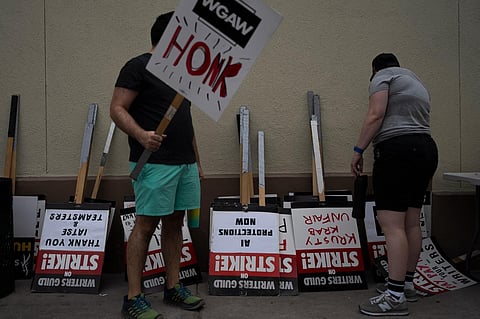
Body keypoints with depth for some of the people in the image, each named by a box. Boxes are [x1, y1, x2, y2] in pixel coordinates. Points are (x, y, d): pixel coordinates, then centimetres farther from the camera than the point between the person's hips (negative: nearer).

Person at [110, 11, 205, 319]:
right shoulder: (139, 67, -6)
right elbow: (117, 109, -11)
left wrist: (197, 161, 19)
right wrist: (141, 135, -30)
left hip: (186, 164, 8)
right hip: (155, 164, -8)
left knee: (175, 223, 11)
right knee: (146, 225, -4)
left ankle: (173, 287, 22)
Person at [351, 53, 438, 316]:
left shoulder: (382, 76, 5)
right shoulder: (416, 82, 28)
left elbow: (376, 115, -12)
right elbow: (418, 122, 23)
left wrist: (358, 150, -9)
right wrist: (426, 174, 24)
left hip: (397, 151, -9)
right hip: (426, 150, 10)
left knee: (392, 225, -11)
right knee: (411, 222, 13)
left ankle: (395, 296, -10)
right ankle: (407, 283, 22)